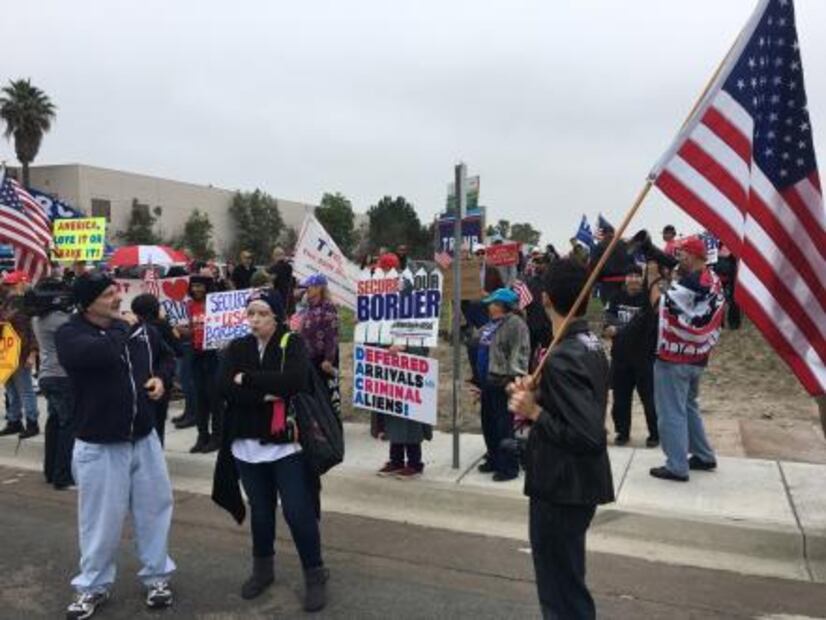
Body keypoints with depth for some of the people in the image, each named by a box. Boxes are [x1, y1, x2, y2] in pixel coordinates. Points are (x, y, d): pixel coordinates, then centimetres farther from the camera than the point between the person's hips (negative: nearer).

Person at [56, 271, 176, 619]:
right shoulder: (70, 334, -13)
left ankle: (156, 575, 32)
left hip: (144, 438, 4)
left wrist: (161, 377, -3)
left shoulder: (138, 327, 1)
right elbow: (102, 353, -35)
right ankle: (94, 585, 30)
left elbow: (166, 356, 18)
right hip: (99, 445, -4)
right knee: (101, 519, 7)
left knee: (154, 509, 13)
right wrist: (123, 327, -17)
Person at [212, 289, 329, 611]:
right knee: (260, 510, 16)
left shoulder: (293, 344, -5)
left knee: (298, 511, -1)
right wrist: (268, 393, -20)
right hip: (247, 445, 4)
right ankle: (262, 568, 37)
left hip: (286, 443, -3)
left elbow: (294, 380, -23)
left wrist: (247, 379, -16)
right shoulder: (237, 347, 5)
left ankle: (315, 574, 17)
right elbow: (225, 389, -10)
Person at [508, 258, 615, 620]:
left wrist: (534, 412, -20)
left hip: (563, 489, -9)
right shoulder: (592, 345, 5)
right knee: (569, 581, 26)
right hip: (578, 484, 9)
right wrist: (537, 395, 2)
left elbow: (588, 436, -29)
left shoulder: (562, 358, -25)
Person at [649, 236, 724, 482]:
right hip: (696, 356, 10)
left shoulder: (690, 283, -24)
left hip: (674, 358, -10)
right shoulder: (712, 280, 6)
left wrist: (655, 276, -6)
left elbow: (659, 303, -15)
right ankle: (703, 456, 32)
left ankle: (677, 467, 7)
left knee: (671, 412, 0)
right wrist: (669, 277, 3)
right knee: (688, 406, 23)